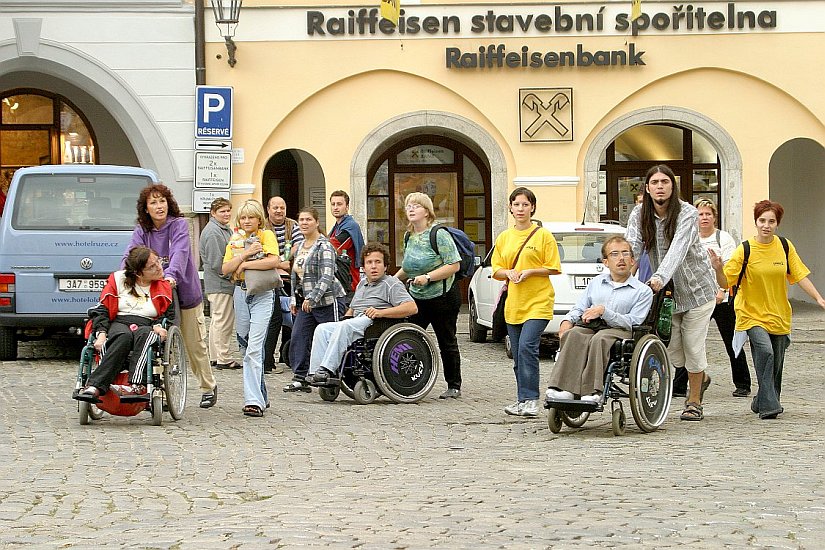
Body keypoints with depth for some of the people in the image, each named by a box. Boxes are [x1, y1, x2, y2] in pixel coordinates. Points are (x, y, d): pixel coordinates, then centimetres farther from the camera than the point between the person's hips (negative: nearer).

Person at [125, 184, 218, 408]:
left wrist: (171, 275, -43)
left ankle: (208, 387, 27)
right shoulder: (142, 230, 2)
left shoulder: (179, 225, -9)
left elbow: (180, 252, -25)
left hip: (185, 292, -2)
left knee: (194, 344, 8)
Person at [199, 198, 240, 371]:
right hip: (220, 284, -10)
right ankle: (223, 358, -3)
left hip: (223, 283, 10)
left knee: (217, 321, 15)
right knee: (223, 321, -7)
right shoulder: (213, 233, -16)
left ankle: (215, 356, 22)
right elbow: (216, 263, -21)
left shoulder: (226, 230, 17)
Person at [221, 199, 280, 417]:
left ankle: (255, 401, -21)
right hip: (241, 294, 6)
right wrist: (246, 253, -11)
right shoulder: (234, 243, 14)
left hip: (262, 295, -6)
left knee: (254, 348, -16)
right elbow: (225, 269, 1)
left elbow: (274, 260, -17)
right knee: (245, 348, 9)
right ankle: (260, 396, 21)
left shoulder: (266, 236, 0)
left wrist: (245, 264, -12)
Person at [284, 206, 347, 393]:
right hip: (307, 302, 8)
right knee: (298, 338, 0)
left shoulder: (324, 246, -13)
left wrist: (312, 298, -26)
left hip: (327, 301, -8)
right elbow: (296, 276, 23)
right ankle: (300, 378, 3)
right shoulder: (300, 248, 14)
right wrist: (294, 300, 18)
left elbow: (327, 276, -22)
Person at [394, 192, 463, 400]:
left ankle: (454, 386, 13)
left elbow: (454, 265, -18)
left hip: (442, 297, -7)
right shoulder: (409, 236, 10)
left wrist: (428, 277, -24)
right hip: (417, 297, 7)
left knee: (447, 342, 3)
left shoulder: (439, 234, -13)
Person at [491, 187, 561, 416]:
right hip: (513, 303, 6)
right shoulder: (504, 237, 12)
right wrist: (508, 273, -6)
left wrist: (530, 272, -15)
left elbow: (554, 268, -2)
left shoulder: (543, 235, -2)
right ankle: (523, 400, 16)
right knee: (518, 354, 8)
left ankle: (530, 400, -17)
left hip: (538, 302, -6)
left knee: (527, 347, -20)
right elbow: (496, 270, 15)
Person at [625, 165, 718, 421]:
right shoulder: (639, 215, -5)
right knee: (670, 348, 2)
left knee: (693, 345, -3)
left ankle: (694, 402, 13)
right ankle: (701, 377, 33)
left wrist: (660, 277, -48)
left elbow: (678, 249, -32)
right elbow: (631, 245, -17)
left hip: (696, 287, -4)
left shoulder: (687, 213, -18)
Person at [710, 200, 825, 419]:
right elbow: (726, 282, -9)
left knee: (776, 363, 9)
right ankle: (768, 406, -22)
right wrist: (718, 268, -28)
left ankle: (762, 402, 31)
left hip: (779, 315, 4)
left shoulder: (785, 247, 0)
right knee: (765, 352, -25)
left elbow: (799, 275, 5)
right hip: (752, 314, -4)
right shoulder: (744, 250, -10)